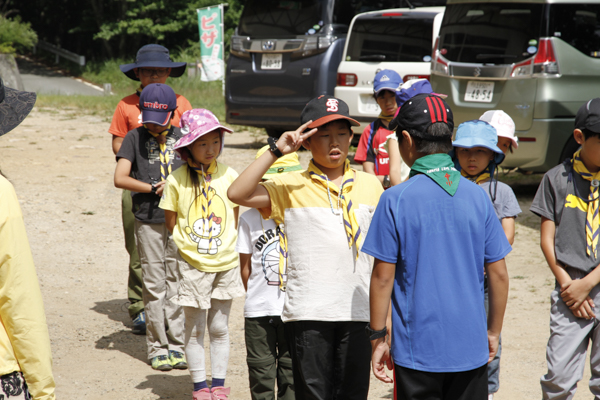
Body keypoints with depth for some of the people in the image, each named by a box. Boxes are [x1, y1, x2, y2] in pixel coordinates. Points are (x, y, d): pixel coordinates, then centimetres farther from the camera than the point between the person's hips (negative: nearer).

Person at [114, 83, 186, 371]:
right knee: (154, 285, 0)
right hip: (149, 221, -2)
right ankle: (157, 348, 7)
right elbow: (120, 179, -6)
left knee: (177, 282, 4)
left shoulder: (181, 137, 9)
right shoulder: (135, 138, 2)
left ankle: (177, 345, 12)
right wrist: (155, 188, -9)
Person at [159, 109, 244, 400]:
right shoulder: (177, 181, -7)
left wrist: (224, 245, 2)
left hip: (225, 263, 2)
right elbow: (171, 222, 2)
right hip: (192, 265, -2)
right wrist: (189, 244, -2)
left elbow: (234, 220, 9)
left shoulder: (228, 176, 0)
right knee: (194, 329, 5)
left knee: (219, 327, 10)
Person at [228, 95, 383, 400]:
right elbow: (237, 194, -13)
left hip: (358, 310, 2)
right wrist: (276, 151, -13)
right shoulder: (289, 187, 2)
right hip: (307, 311, -2)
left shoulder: (369, 185, 11)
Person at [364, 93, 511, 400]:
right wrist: (494, 331, 15)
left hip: (418, 349, -3)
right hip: (471, 348, 3)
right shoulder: (477, 196, 0)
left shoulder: (395, 200, -9)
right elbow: (498, 274, 3)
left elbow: (383, 277, -9)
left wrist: (377, 338, 1)